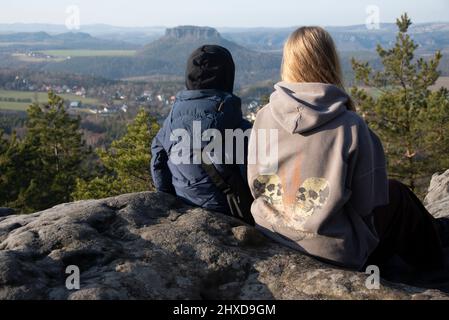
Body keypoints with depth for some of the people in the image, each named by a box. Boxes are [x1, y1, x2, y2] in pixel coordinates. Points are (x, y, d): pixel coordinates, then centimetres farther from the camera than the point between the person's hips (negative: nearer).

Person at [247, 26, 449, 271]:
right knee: (395, 193, 23)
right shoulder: (350, 126, -20)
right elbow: (366, 201, -11)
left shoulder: (264, 117, -9)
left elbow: (256, 186, 2)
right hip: (334, 251, -4)